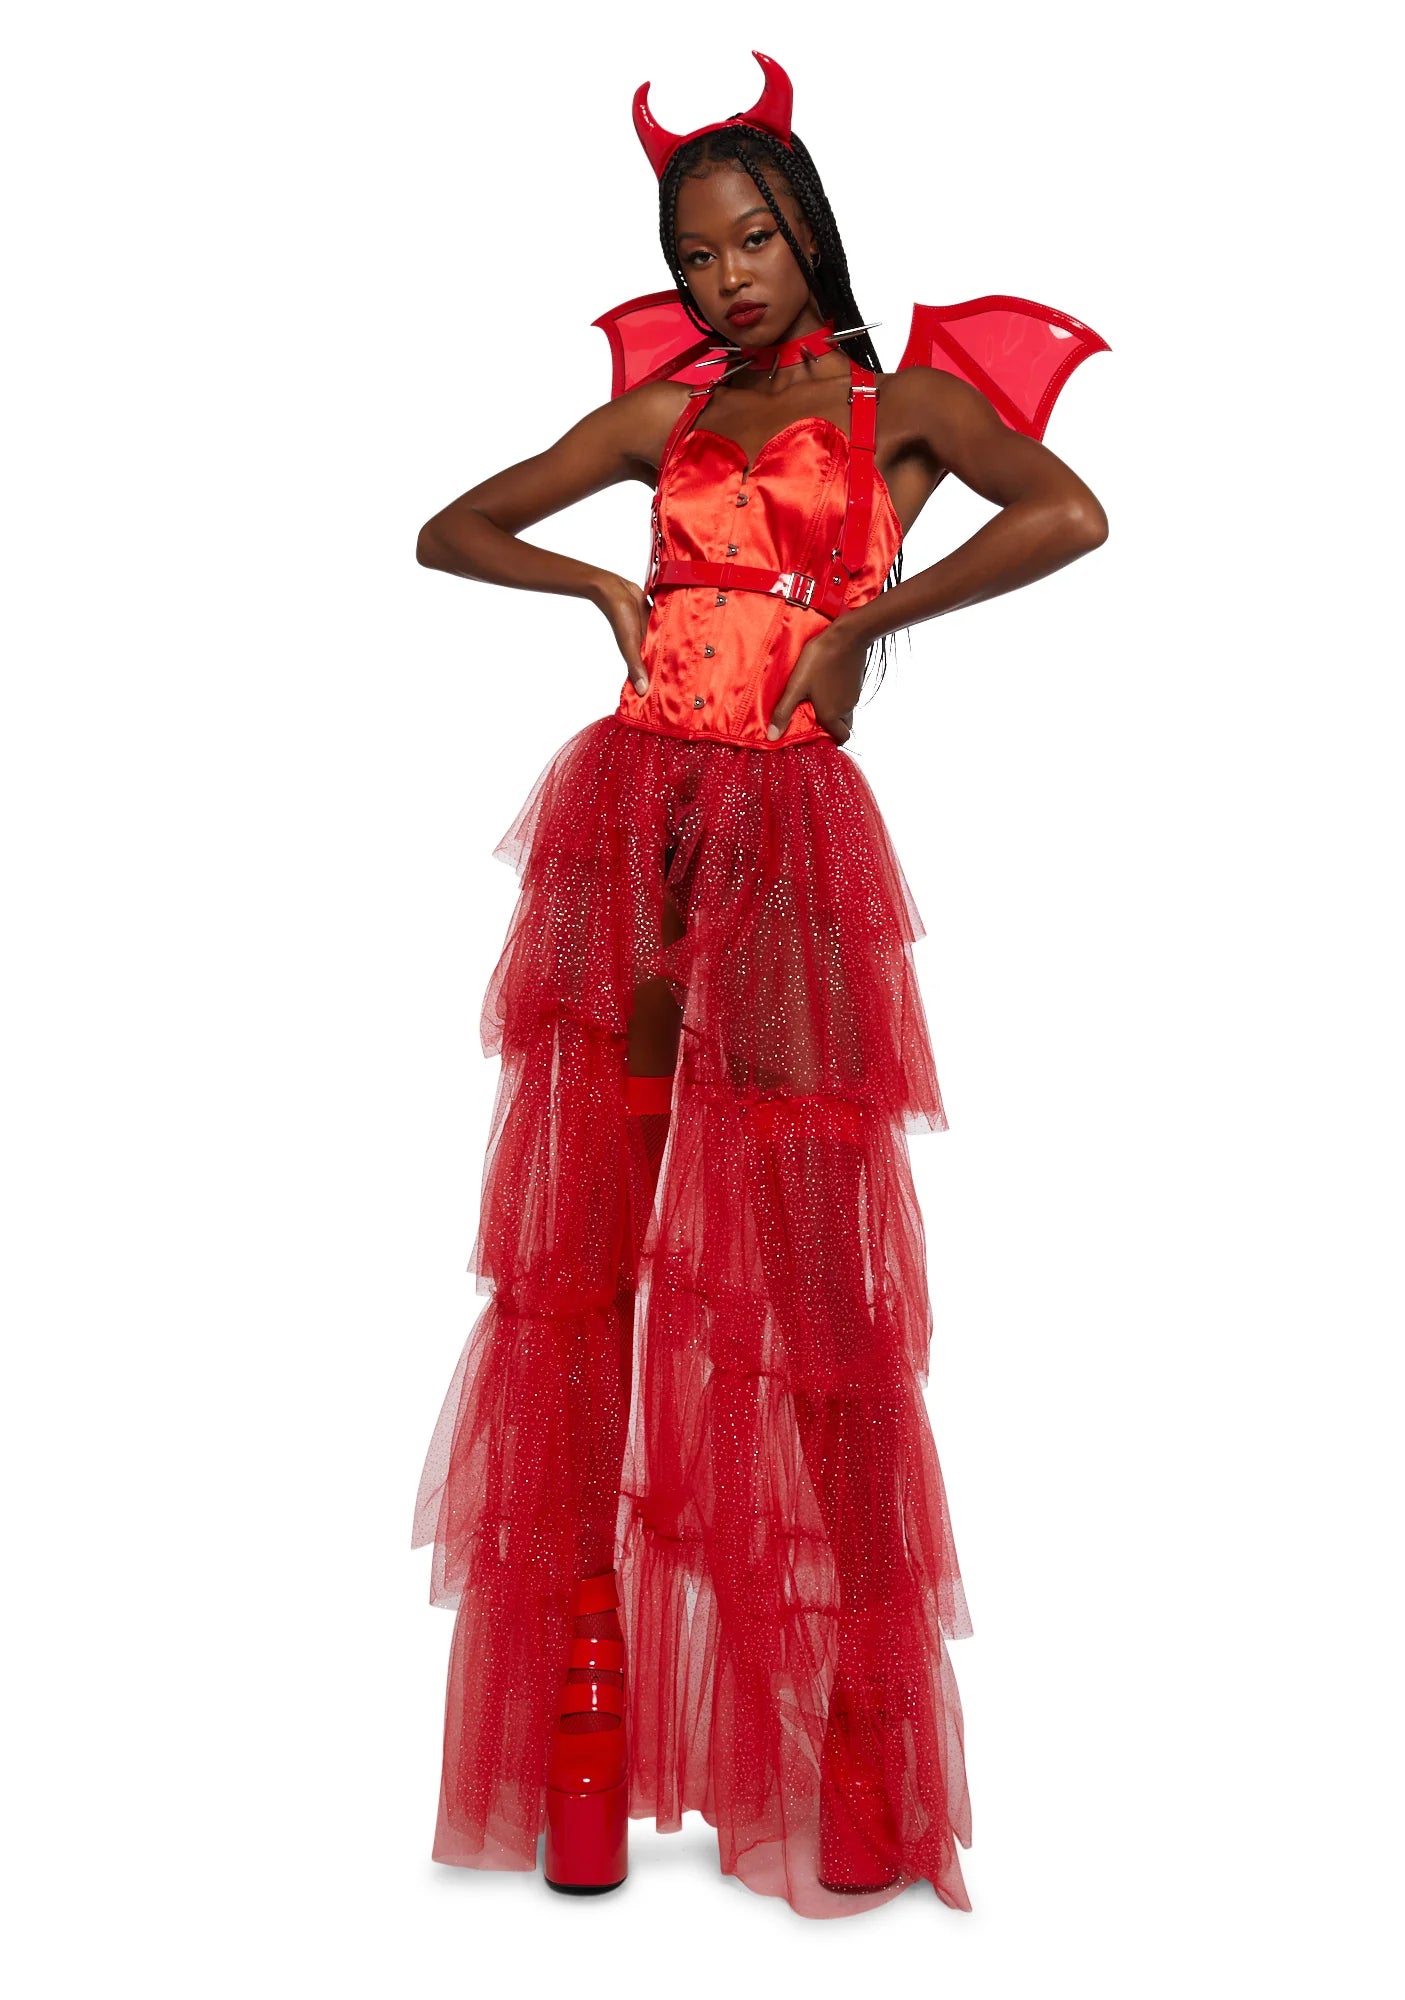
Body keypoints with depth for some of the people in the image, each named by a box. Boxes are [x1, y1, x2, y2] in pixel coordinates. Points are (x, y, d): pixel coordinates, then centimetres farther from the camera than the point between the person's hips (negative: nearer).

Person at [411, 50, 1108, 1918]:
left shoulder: (903, 403, 10)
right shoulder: (660, 414, 19)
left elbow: (1072, 513, -10)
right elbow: (451, 532, 24)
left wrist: (861, 622, -9)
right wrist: (601, 583, 9)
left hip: (787, 839, -3)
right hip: (625, 817, 4)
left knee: (818, 1277, -5)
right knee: (580, 1254, 0)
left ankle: (865, 1722, 7)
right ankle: (590, 1694, 8)